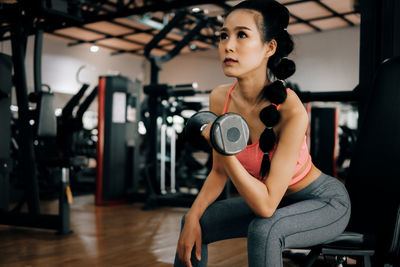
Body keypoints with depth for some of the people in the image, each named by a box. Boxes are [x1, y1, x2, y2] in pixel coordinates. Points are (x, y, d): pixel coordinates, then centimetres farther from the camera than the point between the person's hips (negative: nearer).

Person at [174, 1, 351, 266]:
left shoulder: (291, 111, -32)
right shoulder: (219, 99, -14)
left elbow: (266, 206, -31)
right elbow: (219, 172, -2)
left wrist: (224, 150, -39)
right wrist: (193, 217, -14)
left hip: (326, 202, -6)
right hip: (276, 199, 6)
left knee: (264, 230, -33)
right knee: (195, 221, -2)